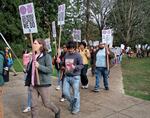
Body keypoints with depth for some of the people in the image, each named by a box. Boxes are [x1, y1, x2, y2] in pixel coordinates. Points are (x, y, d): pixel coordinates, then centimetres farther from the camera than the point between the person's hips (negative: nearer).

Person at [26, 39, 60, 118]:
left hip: (43, 84, -6)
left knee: (46, 103, 9)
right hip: (33, 84, 6)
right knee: (33, 105, 7)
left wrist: (39, 66, -28)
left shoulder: (46, 56, -10)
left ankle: (57, 111, 38)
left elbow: (50, 69, -17)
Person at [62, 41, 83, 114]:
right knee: (65, 92, 5)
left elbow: (81, 65, -13)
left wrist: (75, 67, -29)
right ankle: (72, 102, 33)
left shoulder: (78, 55, -9)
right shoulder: (66, 55, 7)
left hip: (75, 77, -5)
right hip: (67, 77, 5)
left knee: (76, 94, 3)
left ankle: (76, 108, 22)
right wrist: (63, 67, 1)